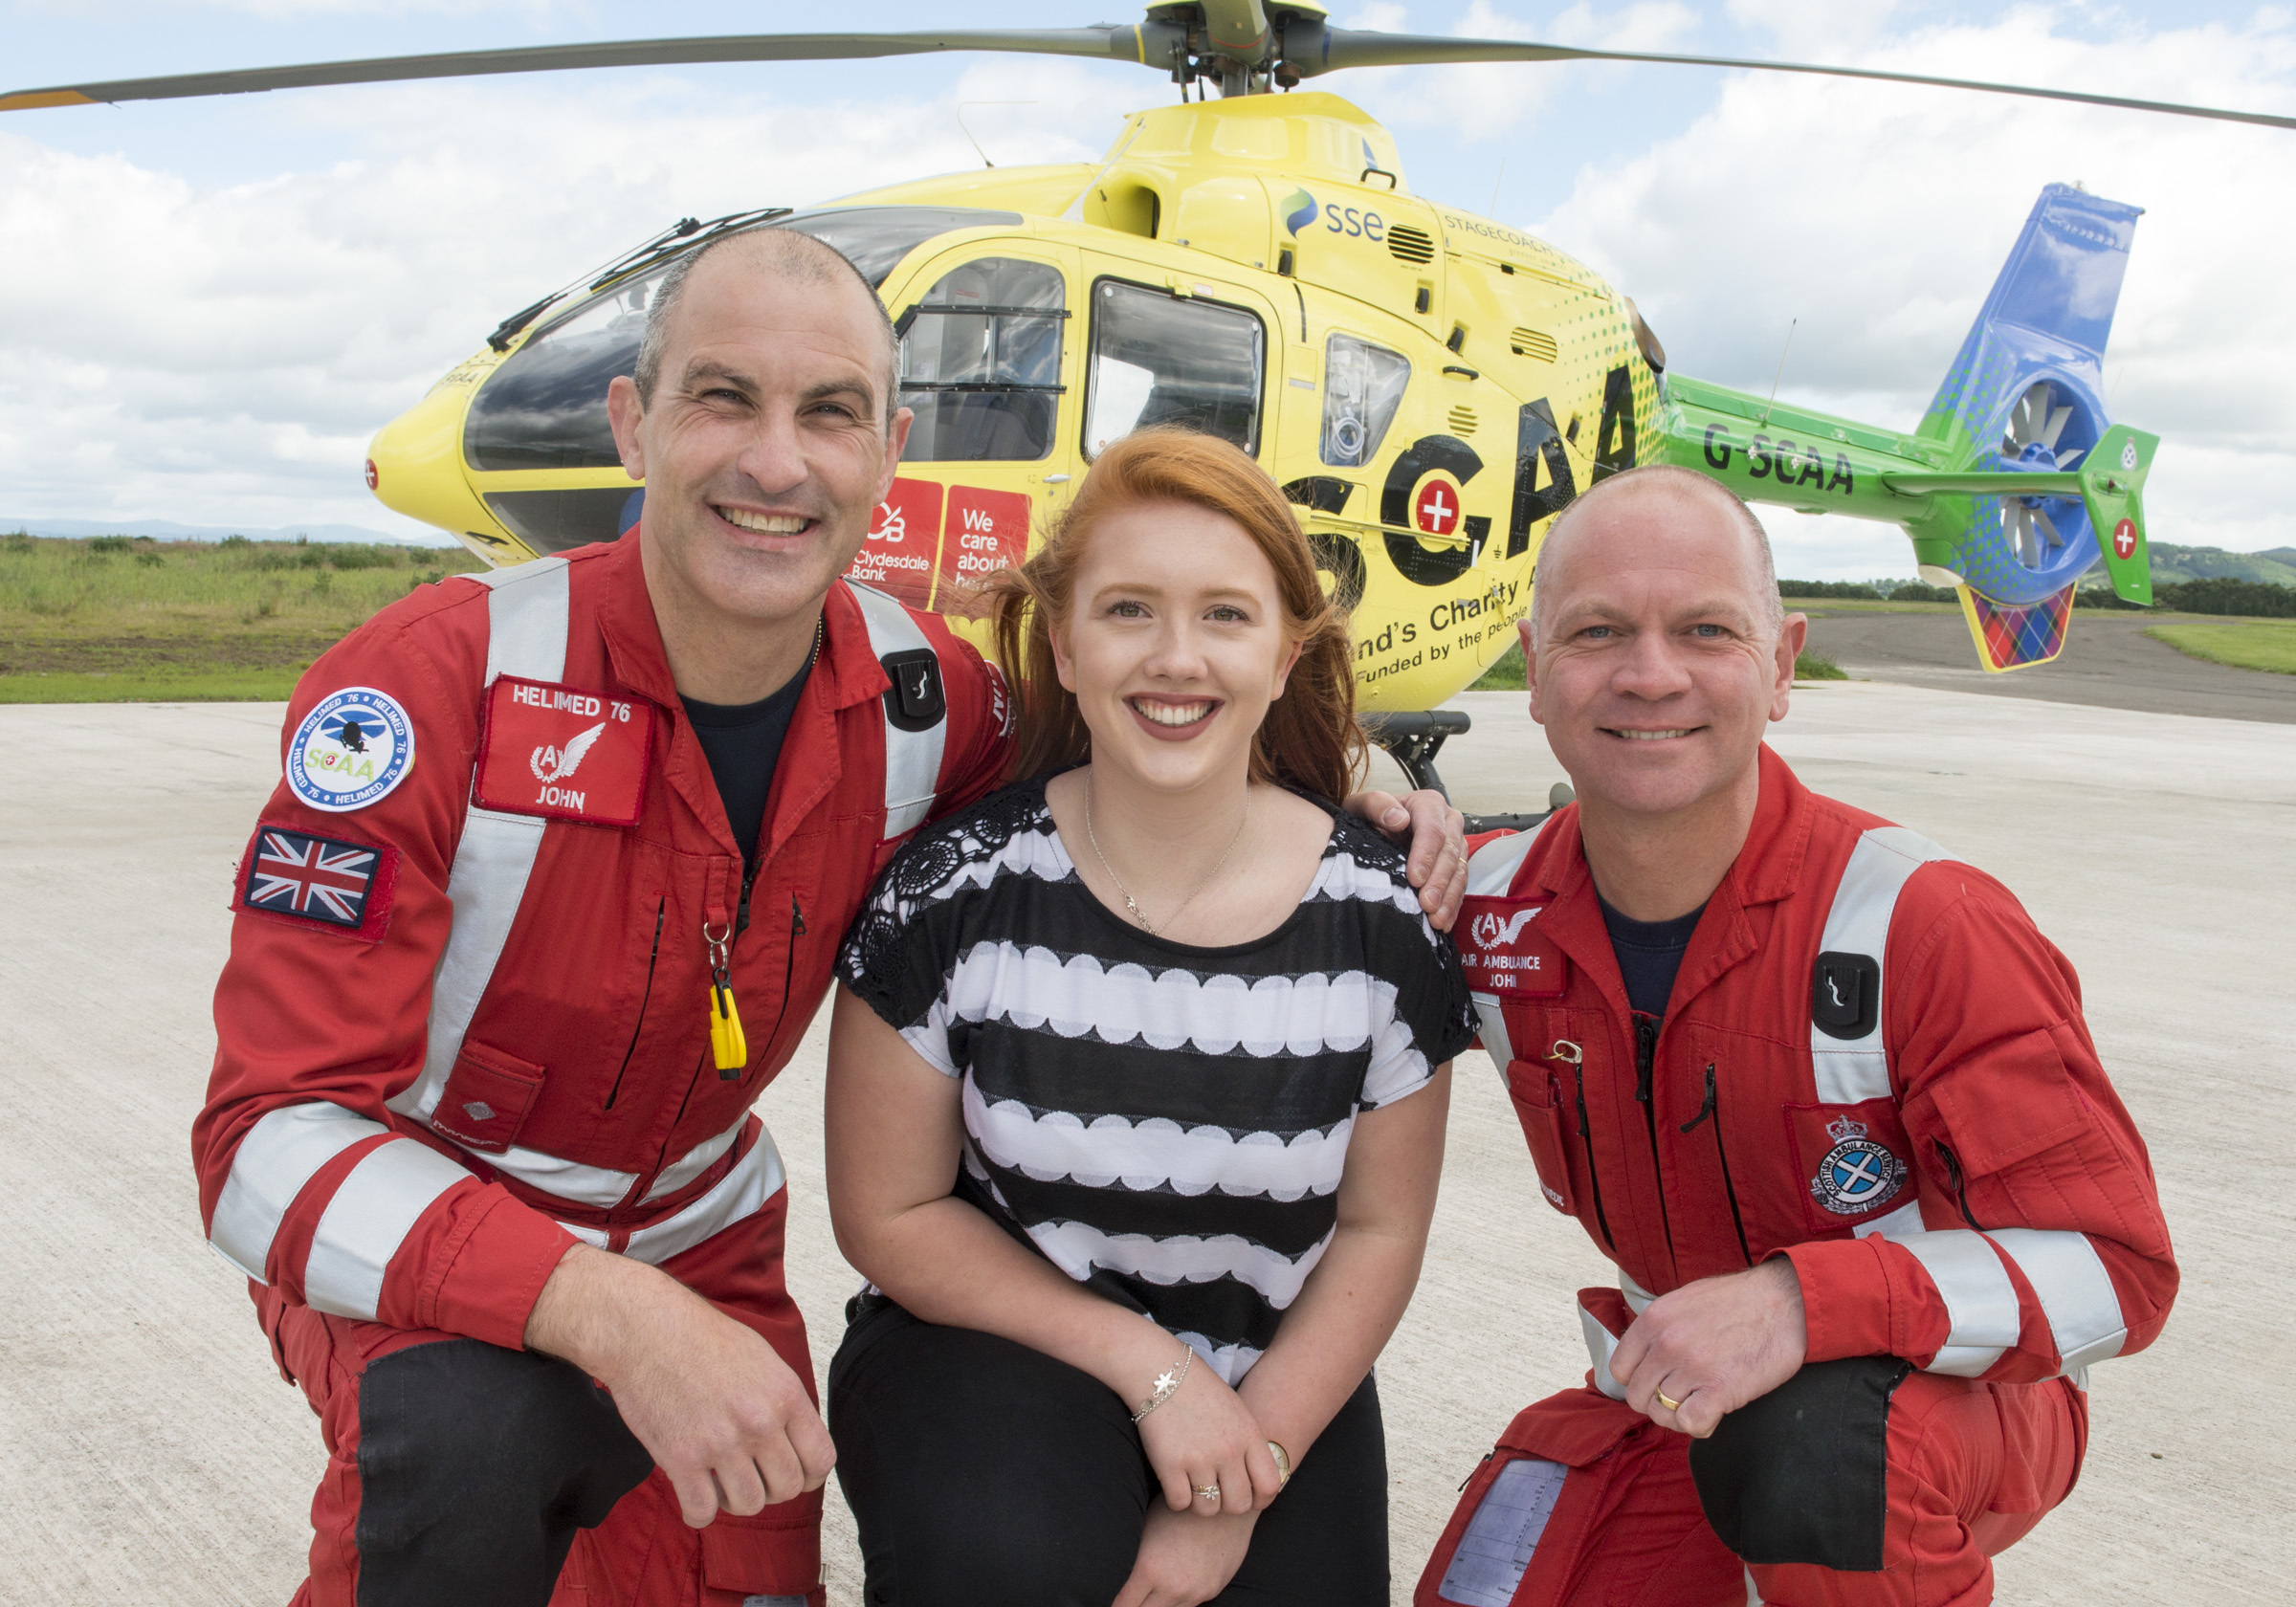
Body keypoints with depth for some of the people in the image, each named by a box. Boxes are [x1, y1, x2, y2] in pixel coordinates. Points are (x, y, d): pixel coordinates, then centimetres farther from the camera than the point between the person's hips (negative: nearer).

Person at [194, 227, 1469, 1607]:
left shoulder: (923, 698, -14)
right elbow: (273, 1135, -29)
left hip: (699, 1247, 4)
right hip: (412, 1252, -4)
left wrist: (1347, 812, -14)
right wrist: (613, 1313, -44)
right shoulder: (435, 685, -27)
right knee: (470, 1441, -34)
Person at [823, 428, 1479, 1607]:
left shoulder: (1379, 920, -10)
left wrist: (1244, 1484, -9)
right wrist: (1150, 1366, -14)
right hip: (994, 1346, -2)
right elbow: (890, 1213, -7)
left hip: (1280, 1380, 3)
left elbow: (1380, 1227, 0)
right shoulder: (956, 894, -14)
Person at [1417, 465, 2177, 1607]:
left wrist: (1804, 1300, -40)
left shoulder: (1921, 924, -26)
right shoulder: (1494, 906, -12)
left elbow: (2113, 1264, -24)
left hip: (1949, 1391, -5)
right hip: (1676, 1390, 5)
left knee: (1805, 1453, -37)